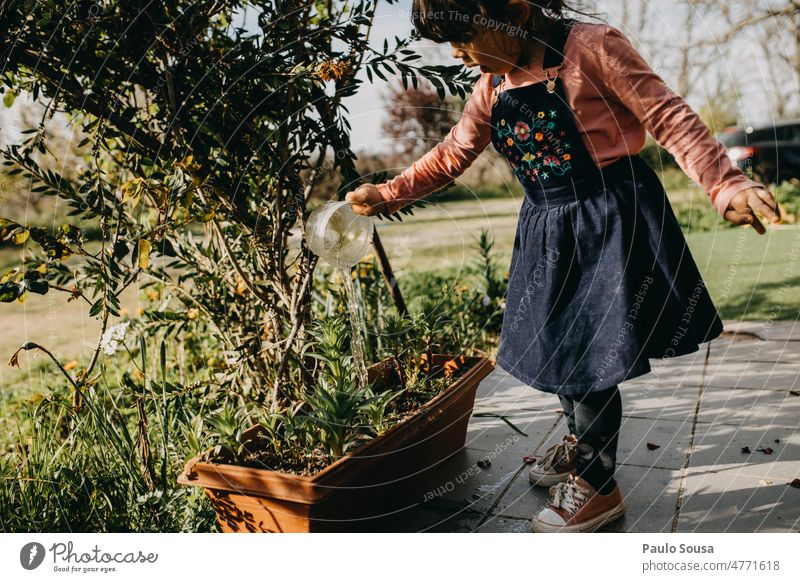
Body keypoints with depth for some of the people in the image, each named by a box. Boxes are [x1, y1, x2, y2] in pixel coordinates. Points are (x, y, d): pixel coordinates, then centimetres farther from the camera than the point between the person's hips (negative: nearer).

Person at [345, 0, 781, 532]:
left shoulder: (590, 47, -13)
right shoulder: (494, 85, 7)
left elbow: (668, 118, -13)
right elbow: (450, 156, 15)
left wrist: (726, 185, -22)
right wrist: (387, 194, 9)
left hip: (610, 222, -7)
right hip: (547, 227, 7)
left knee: (588, 354, -4)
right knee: (554, 344, 15)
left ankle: (597, 484, 18)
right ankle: (583, 441, 43)